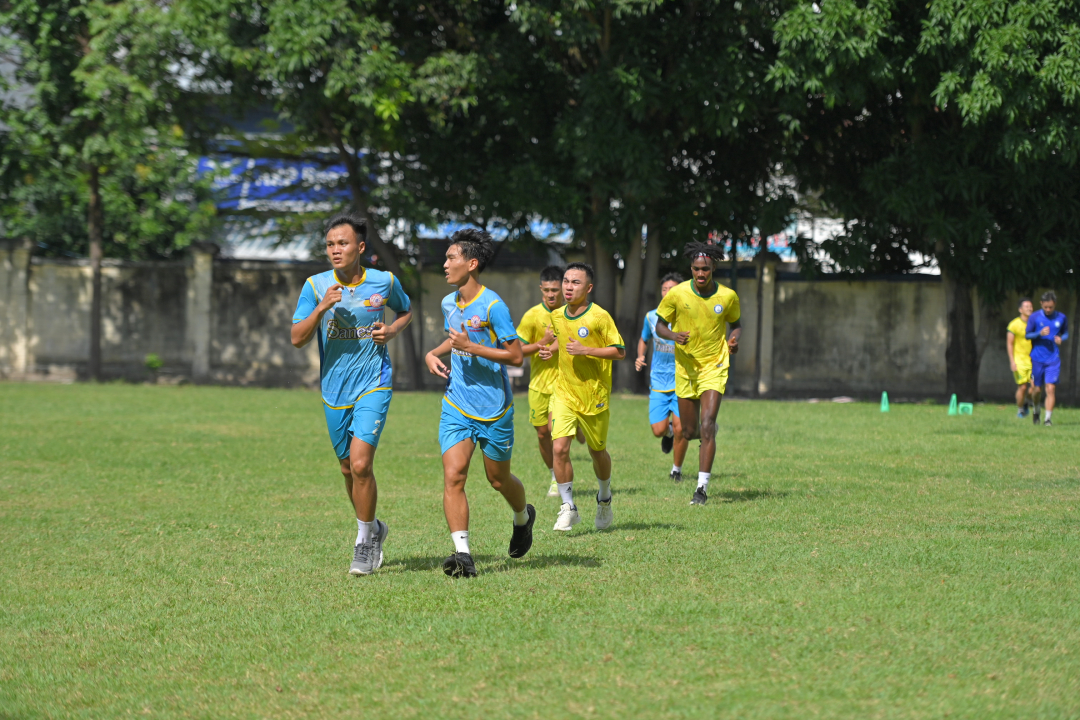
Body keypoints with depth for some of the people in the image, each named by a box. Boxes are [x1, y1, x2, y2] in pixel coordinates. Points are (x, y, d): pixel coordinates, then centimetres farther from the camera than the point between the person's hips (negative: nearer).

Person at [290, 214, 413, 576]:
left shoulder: (385, 282, -3)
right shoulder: (316, 286, -3)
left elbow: (406, 311, 18)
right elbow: (297, 339, -7)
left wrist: (392, 330, -4)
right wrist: (322, 308, -22)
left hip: (373, 385, -3)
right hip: (334, 391, 3)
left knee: (360, 464, -17)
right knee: (349, 470, 13)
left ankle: (364, 542, -1)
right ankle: (373, 528, 36)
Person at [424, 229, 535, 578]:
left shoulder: (492, 306, -16)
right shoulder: (449, 303, 6)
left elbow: (516, 355, -16)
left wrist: (472, 348, -22)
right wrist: (433, 354, 7)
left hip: (493, 409, -5)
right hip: (456, 408, 5)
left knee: (498, 479, 12)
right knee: (453, 475, -13)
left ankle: (523, 517, 46)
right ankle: (463, 554, -16)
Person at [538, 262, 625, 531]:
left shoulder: (600, 317, -14)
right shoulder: (557, 317, 3)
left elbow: (620, 352, -12)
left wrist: (586, 351, -22)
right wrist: (551, 349, 4)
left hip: (595, 396, -3)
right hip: (564, 394, 3)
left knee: (597, 451, 12)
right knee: (559, 448, -14)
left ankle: (604, 498, 40)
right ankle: (568, 507, -4)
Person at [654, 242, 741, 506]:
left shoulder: (728, 296, -6)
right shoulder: (677, 294, -8)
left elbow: (735, 324, 13)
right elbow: (660, 325, 2)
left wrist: (734, 339, -10)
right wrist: (674, 336, -20)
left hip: (714, 367, -1)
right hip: (686, 367, 2)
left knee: (706, 427, -16)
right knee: (689, 432, 8)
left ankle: (702, 488, -14)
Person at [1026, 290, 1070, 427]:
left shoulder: (1062, 318, 2)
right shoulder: (1034, 317, -3)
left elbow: (1066, 333, 16)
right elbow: (1027, 335, 2)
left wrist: (1061, 339, -8)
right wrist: (1040, 333, -17)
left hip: (1054, 359, 0)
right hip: (1037, 358, 0)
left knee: (1051, 389, -11)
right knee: (1037, 389, 6)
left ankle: (1048, 418, -8)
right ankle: (1036, 411, 36)